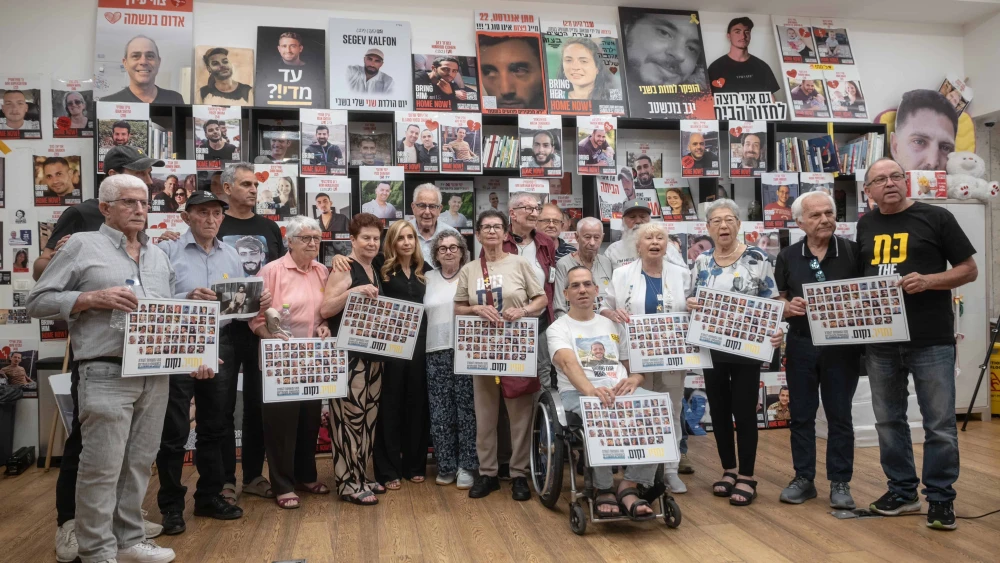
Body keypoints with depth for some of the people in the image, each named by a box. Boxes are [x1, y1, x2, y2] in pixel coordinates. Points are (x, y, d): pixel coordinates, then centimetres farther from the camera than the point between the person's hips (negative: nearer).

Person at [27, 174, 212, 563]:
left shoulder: (159, 256, 17)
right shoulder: (82, 245, 1)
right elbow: (38, 301, -1)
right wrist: (93, 298, -15)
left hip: (156, 376, 5)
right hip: (107, 375, -5)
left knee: (139, 463, 12)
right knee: (102, 468, 1)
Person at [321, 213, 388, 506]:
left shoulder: (375, 271, 16)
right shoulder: (344, 268, -8)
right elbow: (325, 309, -17)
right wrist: (354, 291, -26)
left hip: (372, 352, 8)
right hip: (348, 353, -8)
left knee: (368, 416, 11)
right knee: (350, 417, -7)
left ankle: (361, 477, 22)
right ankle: (347, 483, 3)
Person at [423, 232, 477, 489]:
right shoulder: (428, 279, 13)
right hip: (437, 352, 3)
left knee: (467, 409, 0)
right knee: (440, 412, 5)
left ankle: (467, 466, 10)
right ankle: (446, 466, 18)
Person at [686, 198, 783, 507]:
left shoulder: (756, 258, -5)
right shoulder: (701, 261, 6)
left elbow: (771, 302, -5)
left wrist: (777, 331, -21)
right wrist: (689, 304, -11)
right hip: (711, 349, 4)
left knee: (744, 411, 1)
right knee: (718, 410, 11)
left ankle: (746, 477, 15)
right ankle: (729, 470, 27)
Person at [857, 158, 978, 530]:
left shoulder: (936, 217, -1)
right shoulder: (865, 226, 10)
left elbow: (969, 270, 0)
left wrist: (929, 280, -17)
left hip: (931, 341, -4)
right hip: (880, 342, 4)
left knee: (939, 425, 3)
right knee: (888, 420, 12)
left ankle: (940, 498, 17)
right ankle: (902, 491, 26)